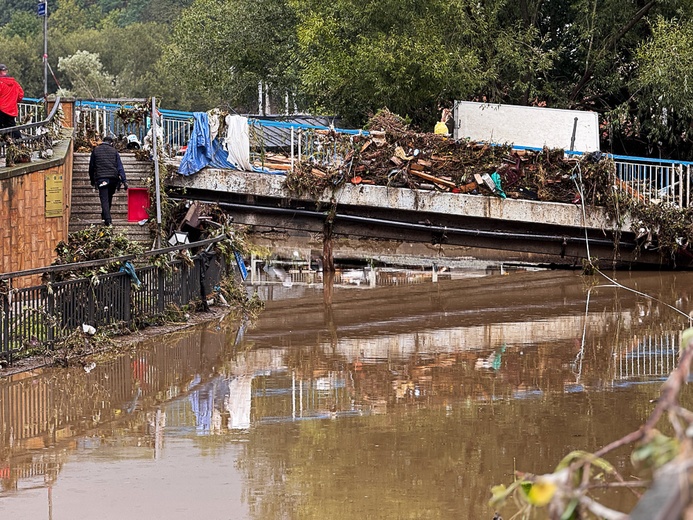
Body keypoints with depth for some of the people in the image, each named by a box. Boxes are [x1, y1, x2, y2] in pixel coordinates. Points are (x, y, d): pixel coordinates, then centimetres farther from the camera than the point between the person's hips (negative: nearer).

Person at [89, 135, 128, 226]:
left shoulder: (95, 151, 9)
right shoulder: (114, 151, 9)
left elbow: (91, 167, 13)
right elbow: (120, 167, 3)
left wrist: (92, 180, 23)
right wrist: (124, 181, 0)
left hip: (101, 178, -1)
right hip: (113, 178, 1)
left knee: (104, 199, -4)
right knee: (109, 198, 19)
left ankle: (107, 219, -15)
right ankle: (105, 215, 27)